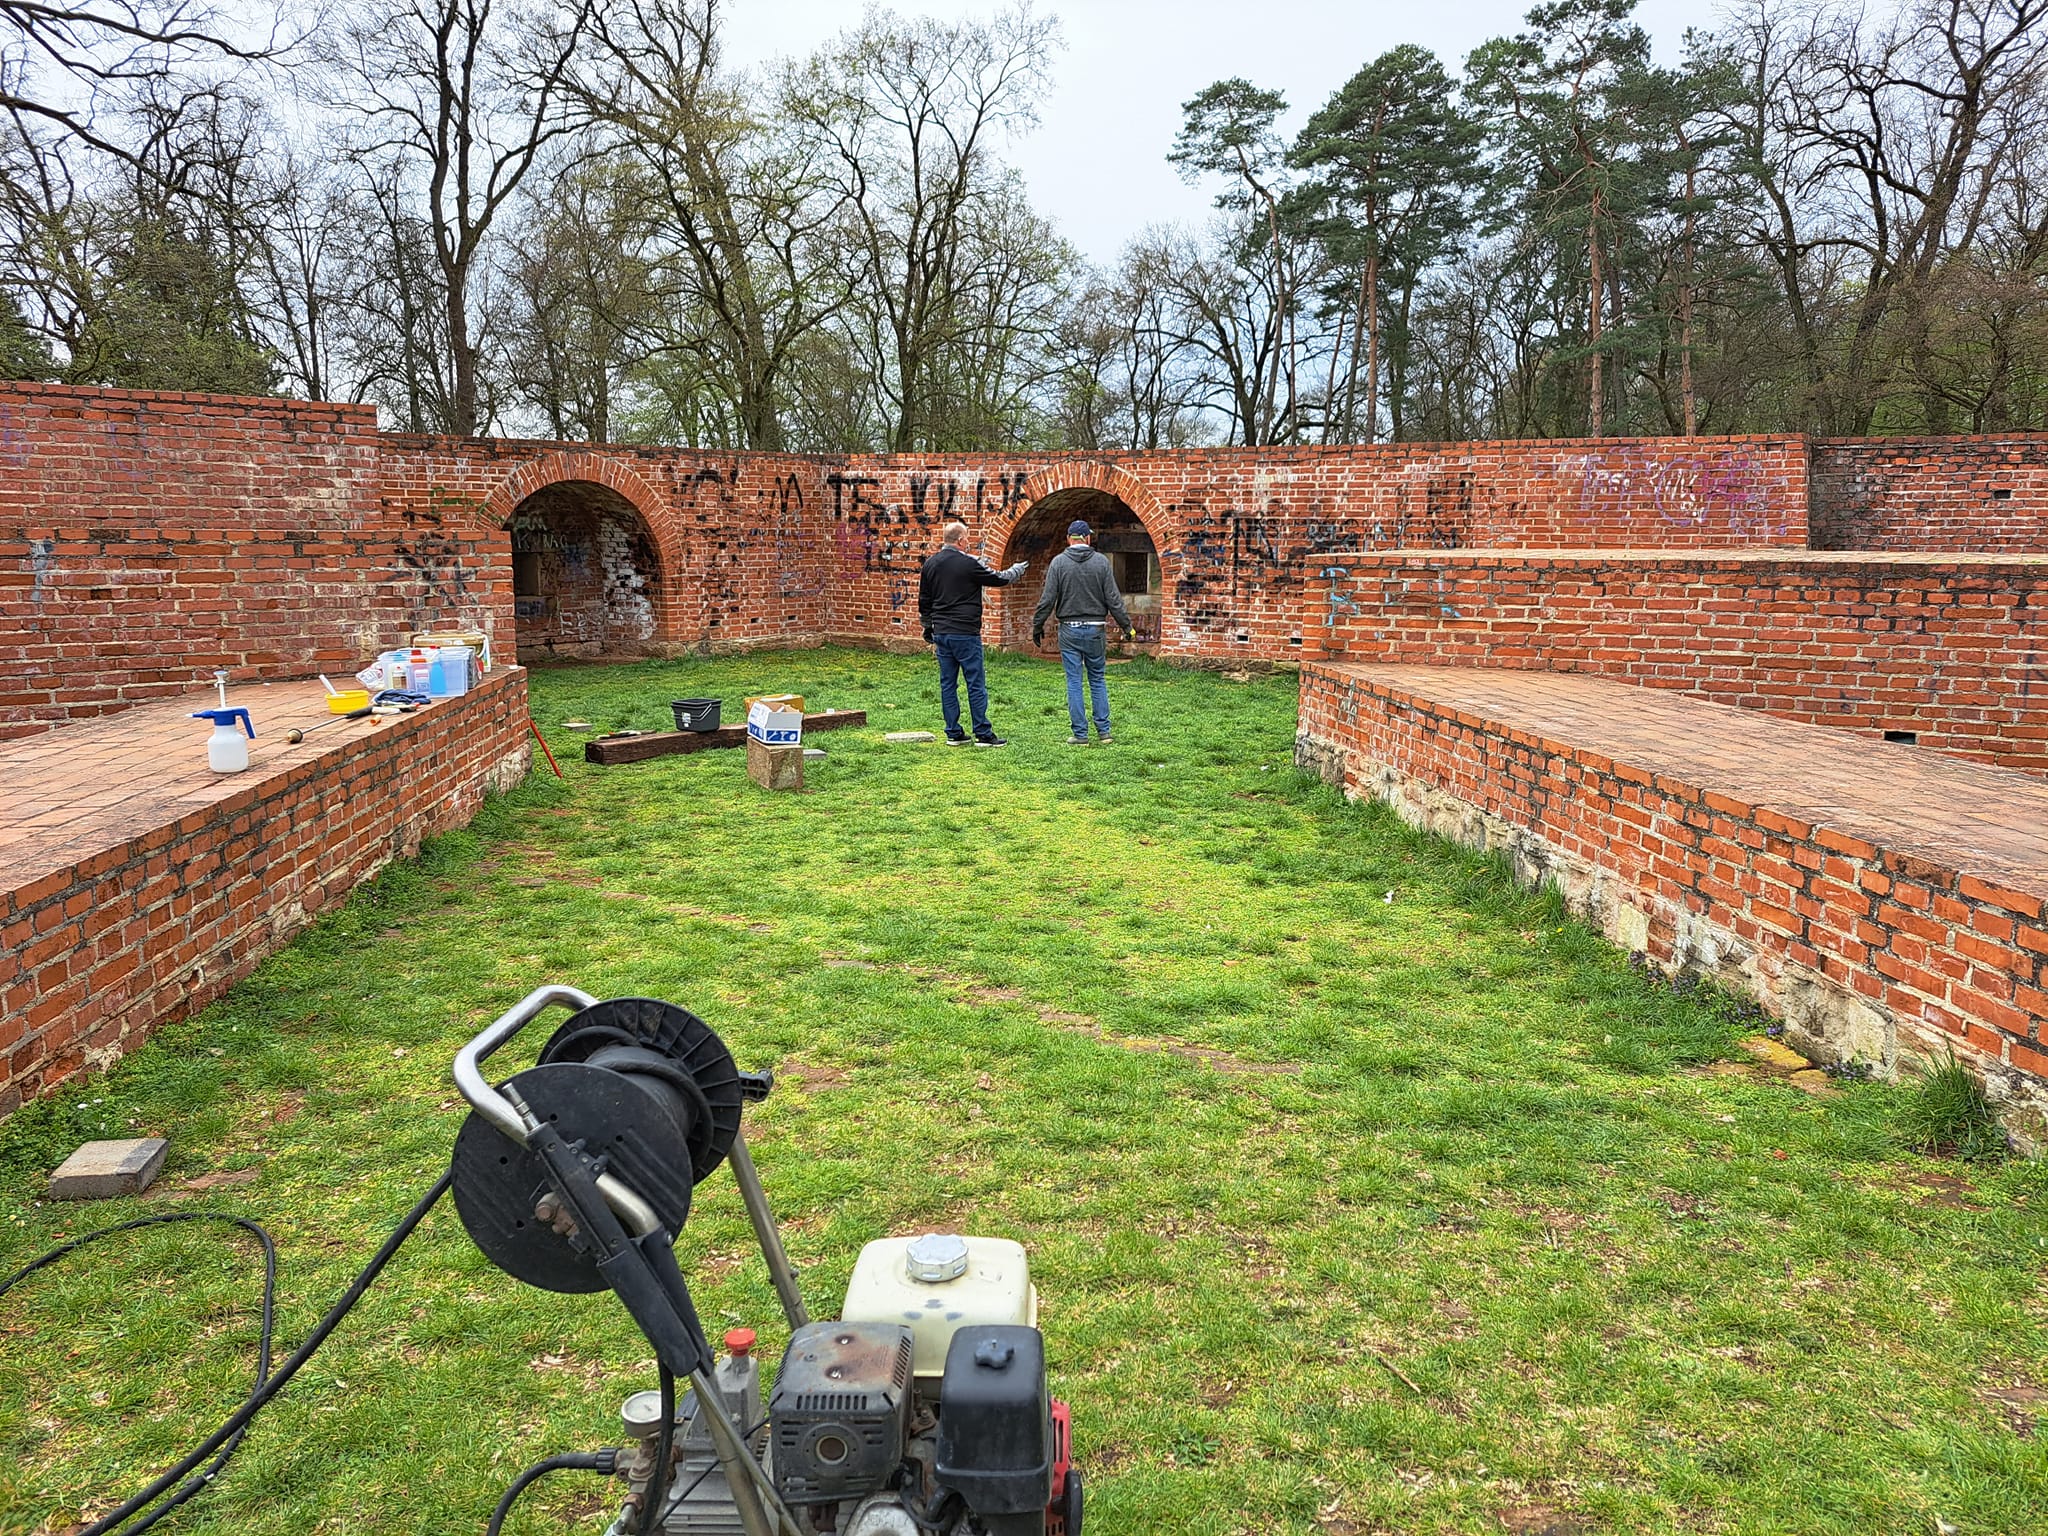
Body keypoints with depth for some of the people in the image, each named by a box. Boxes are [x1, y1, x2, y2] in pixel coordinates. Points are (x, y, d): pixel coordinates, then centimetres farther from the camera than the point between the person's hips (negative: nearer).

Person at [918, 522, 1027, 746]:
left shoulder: (930, 564, 8)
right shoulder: (968, 563, -11)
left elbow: (924, 601, 15)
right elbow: (998, 579, 0)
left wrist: (928, 629, 25)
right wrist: (1016, 570, 20)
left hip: (941, 633, 6)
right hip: (965, 633, -6)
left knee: (947, 684, 9)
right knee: (976, 684, 0)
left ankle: (953, 733, 12)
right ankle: (984, 734, 2)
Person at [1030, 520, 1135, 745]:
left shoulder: (1059, 562, -3)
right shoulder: (1102, 562, -1)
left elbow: (1047, 600, -5)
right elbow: (1113, 600, -2)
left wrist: (1037, 627, 6)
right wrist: (1127, 627, 7)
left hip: (1069, 630, -1)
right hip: (1095, 629, 1)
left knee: (1074, 681, 3)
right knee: (1098, 679, 12)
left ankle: (1080, 734, 3)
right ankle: (1103, 730, 12)